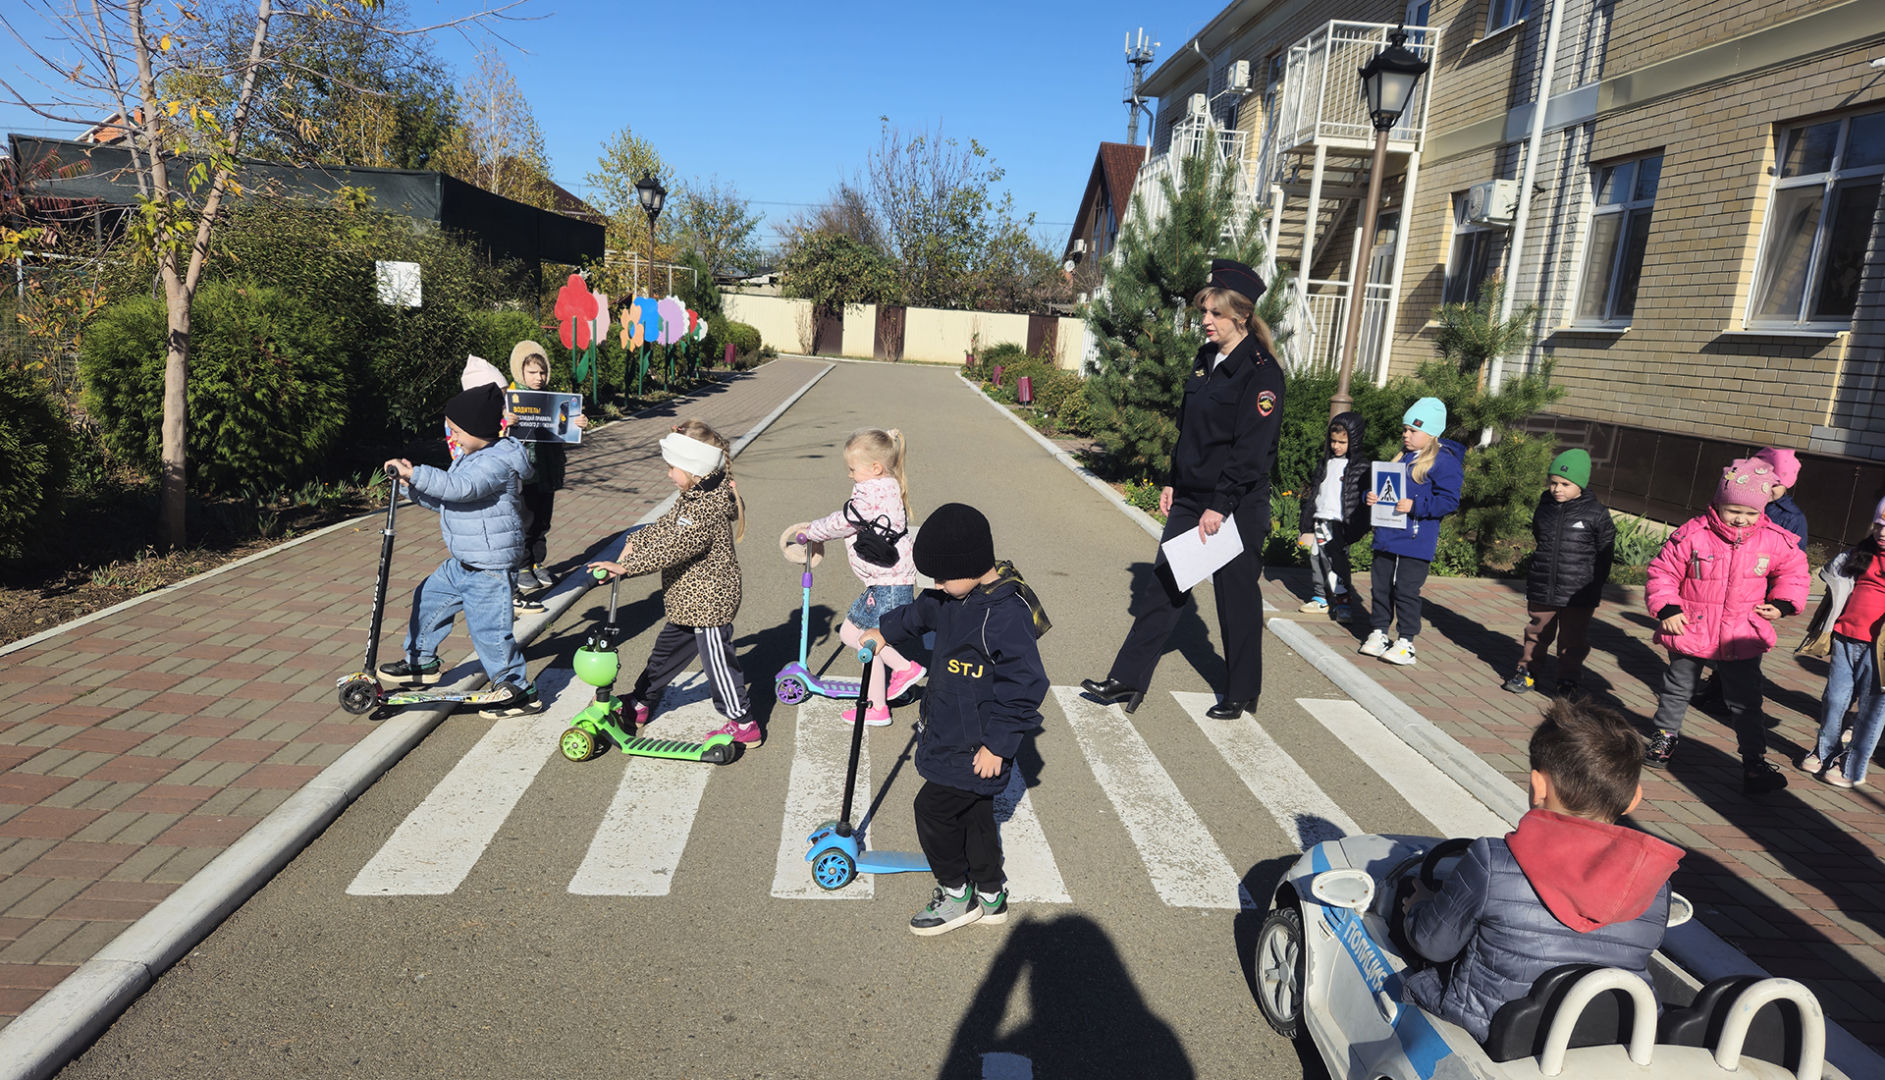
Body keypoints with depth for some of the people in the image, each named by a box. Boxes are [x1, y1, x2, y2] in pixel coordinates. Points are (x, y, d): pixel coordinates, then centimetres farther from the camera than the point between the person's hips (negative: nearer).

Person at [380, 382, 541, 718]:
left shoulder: (497, 463, -20)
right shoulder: (468, 457, 11)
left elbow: (461, 488, -37)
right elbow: (444, 499, 18)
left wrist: (417, 474, -35)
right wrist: (415, 486, 2)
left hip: (490, 568, -10)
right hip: (461, 563, 10)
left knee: (488, 628, -6)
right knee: (428, 599, 22)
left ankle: (518, 691, 6)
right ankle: (421, 661, 41)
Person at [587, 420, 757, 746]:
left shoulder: (707, 509, -26)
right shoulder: (694, 498, 7)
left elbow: (671, 548, -31)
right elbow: (665, 525, 18)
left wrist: (626, 565, -28)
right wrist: (635, 541, 5)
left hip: (707, 603, -10)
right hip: (688, 601, 10)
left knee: (717, 660, 0)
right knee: (666, 651, 23)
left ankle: (743, 724, 11)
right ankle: (639, 704, 39)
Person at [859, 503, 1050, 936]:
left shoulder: (1006, 615, -28)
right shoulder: (956, 596, 1)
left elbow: (1024, 685, -26)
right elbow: (922, 612, 24)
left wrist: (998, 743, -22)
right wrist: (886, 631, 38)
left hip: (974, 749, -9)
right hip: (949, 734, 9)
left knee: (933, 809, -1)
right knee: (973, 812, 19)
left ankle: (956, 894, 19)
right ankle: (990, 895, 35)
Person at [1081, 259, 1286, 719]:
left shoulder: (1261, 371, -14)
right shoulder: (1206, 359, 10)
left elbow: (1252, 448, -18)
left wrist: (1220, 506, -20)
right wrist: (1173, 483, 14)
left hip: (1237, 506, -7)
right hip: (1191, 499, 7)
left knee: (1237, 600, 6)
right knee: (1162, 586, 8)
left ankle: (1241, 695, 23)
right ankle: (1127, 681, 14)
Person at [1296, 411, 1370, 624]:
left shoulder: (1360, 466, -5)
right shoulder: (1328, 461, 15)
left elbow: (1363, 497, -8)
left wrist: (1354, 527, -14)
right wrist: (1307, 514, 23)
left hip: (1338, 523, -7)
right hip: (1320, 519, 7)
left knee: (1335, 562, -14)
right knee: (1316, 558, 11)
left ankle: (1343, 601, -7)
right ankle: (1320, 598, 23)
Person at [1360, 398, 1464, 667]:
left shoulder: (1444, 462, -8)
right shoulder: (1401, 457, 14)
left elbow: (1449, 501, -14)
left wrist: (1415, 506, -23)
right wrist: (1371, 496, 1)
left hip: (1415, 543, -7)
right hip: (1386, 537, 7)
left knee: (1406, 591, -1)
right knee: (1381, 586, 13)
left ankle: (1405, 641, 9)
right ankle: (1378, 632, 24)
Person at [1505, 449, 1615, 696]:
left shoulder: (1597, 514, -6)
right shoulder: (1544, 507, 4)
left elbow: (1605, 555, 0)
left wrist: (1595, 589, 1)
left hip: (1578, 595, -3)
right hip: (1542, 590, 3)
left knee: (1573, 640, 7)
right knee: (1537, 634, 12)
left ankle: (1568, 680, 20)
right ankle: (1525, 671, 24)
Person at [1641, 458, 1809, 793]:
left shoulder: (1775, 541, -5)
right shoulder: (1692, 535, -15)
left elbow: (1793, 571, 12)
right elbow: (1663, 571, -7)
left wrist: (1782, 603, -1)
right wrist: (1667, 608, -14)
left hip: (1742, 639, 1)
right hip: (1690, 633, -1)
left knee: (1745, 702, 4)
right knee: (1678, 690, 17)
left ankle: (1755, 759, 15)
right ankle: (1665, 735, 38)